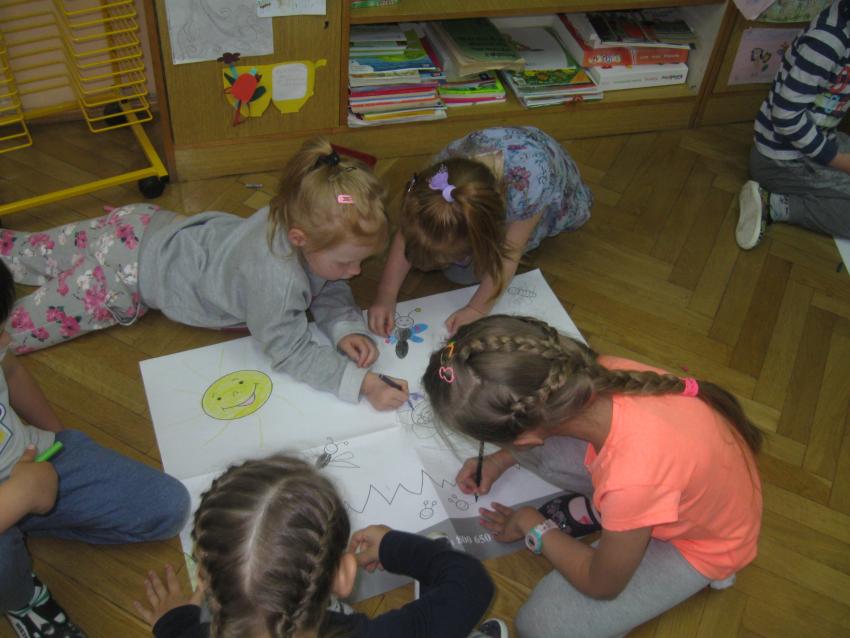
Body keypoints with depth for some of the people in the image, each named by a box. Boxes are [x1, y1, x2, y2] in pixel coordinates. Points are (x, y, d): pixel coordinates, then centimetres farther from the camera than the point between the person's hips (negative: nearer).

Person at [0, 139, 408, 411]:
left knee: (40, 253, 31)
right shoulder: (273, 277, -42)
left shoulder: (297, 215, -19)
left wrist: (345, 329, -24)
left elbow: (329, 293, -5)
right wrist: (363, 383, -38)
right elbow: (289, 351, -30)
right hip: (127, 275, -7)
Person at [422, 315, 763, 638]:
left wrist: (533, 527, -6)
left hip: (700, 542, -5)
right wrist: (502, 459, -2)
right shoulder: (604, 373, -28)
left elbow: (601, 585, -20)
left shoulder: (633, 479, -44)